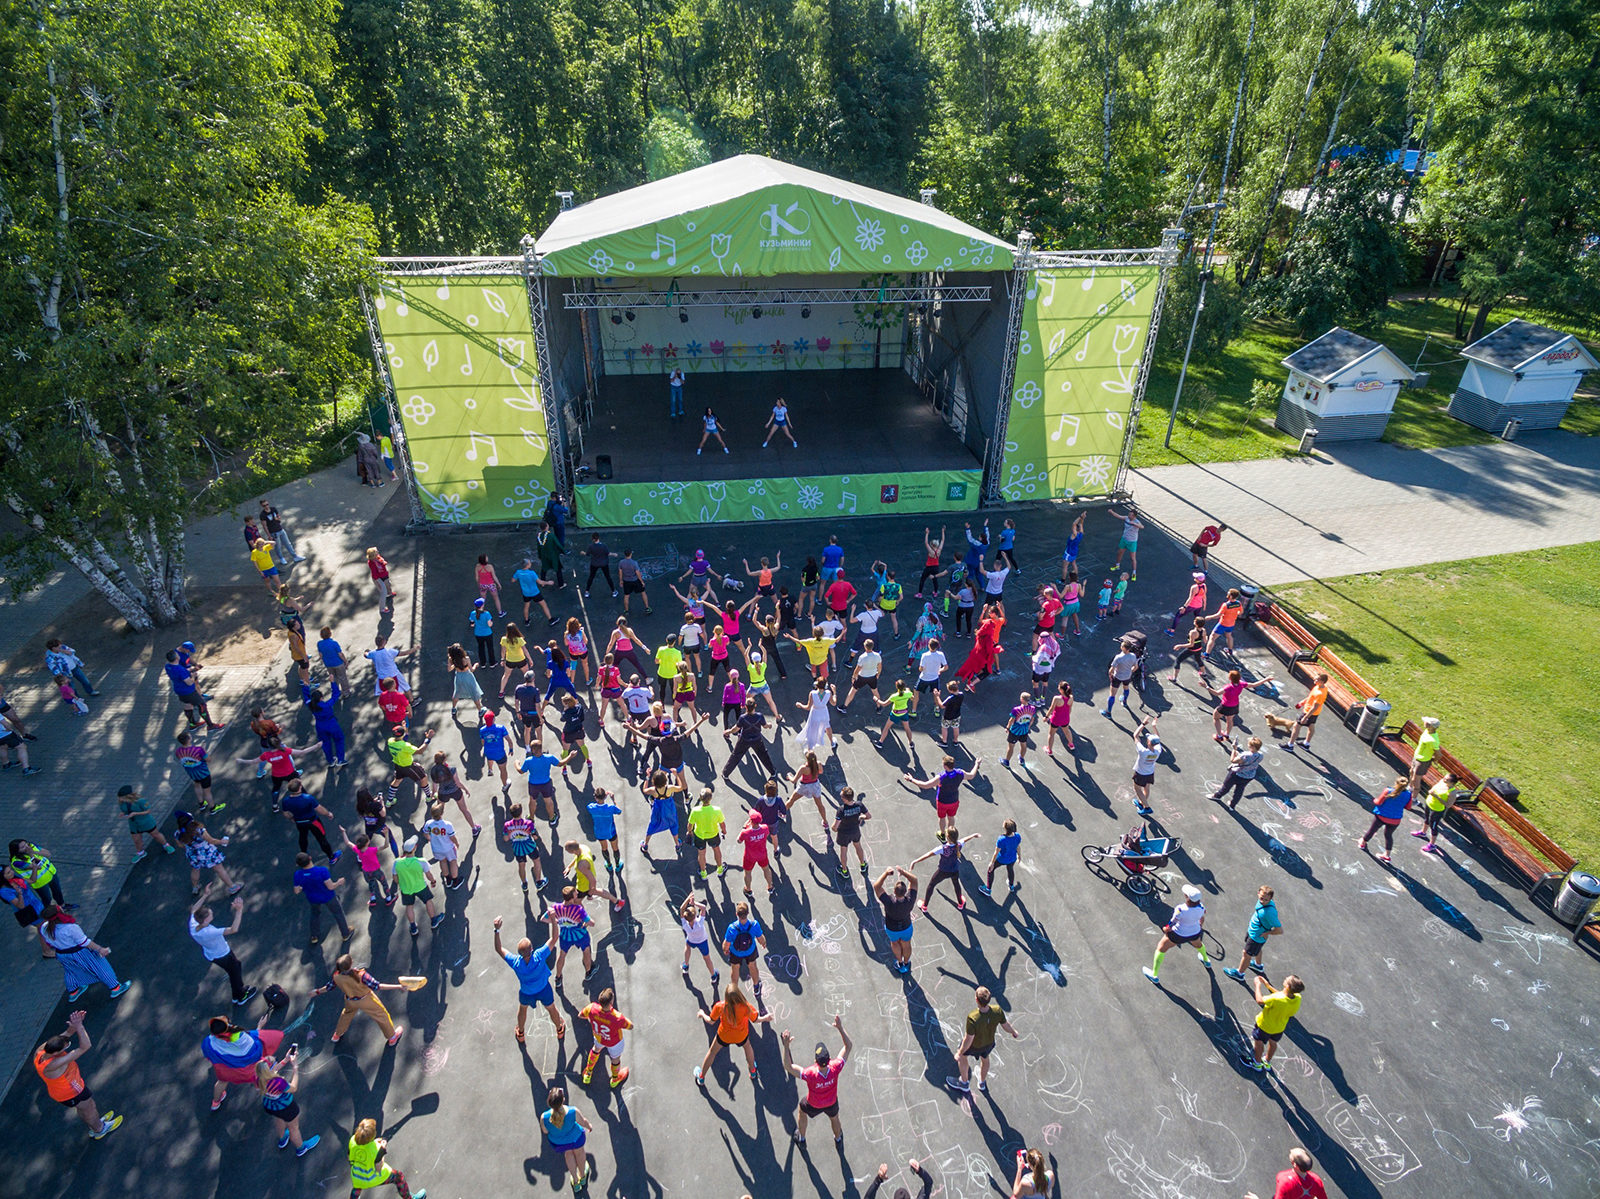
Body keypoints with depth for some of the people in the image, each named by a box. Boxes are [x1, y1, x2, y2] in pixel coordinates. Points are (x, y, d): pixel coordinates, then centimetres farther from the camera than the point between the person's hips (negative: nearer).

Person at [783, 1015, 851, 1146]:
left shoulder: (810, 1074, -46)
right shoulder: (835, 1068, -40)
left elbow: (788, 1066, -38)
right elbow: (848, 1046, -29)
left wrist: (786, 1045, -46)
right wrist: (840, 1028, -34)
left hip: (814, 1105, -1)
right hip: (832, 1103, 2)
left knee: (802, 1111, 32)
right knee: (834, 1119, 33)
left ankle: (801, 1139, 53)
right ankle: (838, 1139, 62)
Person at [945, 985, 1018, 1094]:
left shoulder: (972, 1018, -45)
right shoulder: (997, 1010, -33)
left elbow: (968, 1040, -31)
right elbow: (1006, 1026, -13)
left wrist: (960, 1053, -12)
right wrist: (1014, 1032, 11)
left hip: (975, 1045, -4)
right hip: (989, 1042, 4)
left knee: (962, 1056, 29)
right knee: (985, 1058, 35)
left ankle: (964, 1083, 49)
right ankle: (982, 1083, 61)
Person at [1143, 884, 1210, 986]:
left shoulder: (1181, 910, -39)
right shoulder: (1201, 908, -25)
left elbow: (1169, 927, -27)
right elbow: (1202, 920, -1)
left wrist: (1165, 929, -4)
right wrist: (1200, 926, 22)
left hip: (1178, 935, -5)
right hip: (1195, 933, 5)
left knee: (1161, 948, 18)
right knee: (1198, 944, 41)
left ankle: (1154, 975, 27)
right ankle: (1206, 961, 69)